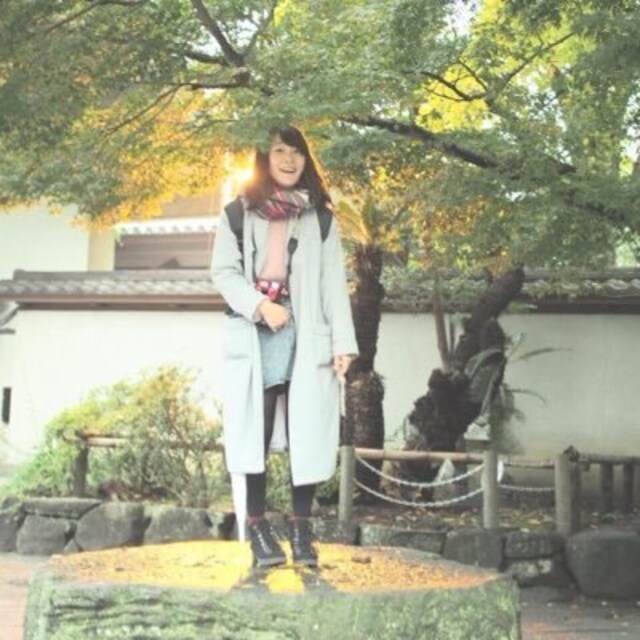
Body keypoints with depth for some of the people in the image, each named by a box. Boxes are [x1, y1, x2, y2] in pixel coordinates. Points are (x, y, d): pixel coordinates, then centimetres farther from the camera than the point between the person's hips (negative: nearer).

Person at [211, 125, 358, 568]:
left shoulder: (321, 218, 13)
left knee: (306, 434, -2)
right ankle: (258, 528, 3)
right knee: (255, 434, -2)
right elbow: (224, 272, 4)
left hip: (306, 338, 1)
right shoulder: (238, 214, 11)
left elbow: (334, 283, 6)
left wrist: (343, 342, -3)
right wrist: (260, 305, -13)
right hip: (254, 337, -1)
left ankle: (302, 529, 5)